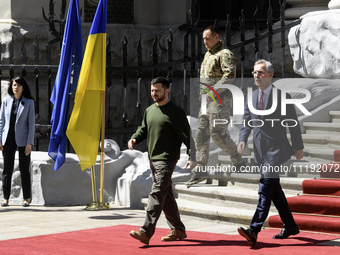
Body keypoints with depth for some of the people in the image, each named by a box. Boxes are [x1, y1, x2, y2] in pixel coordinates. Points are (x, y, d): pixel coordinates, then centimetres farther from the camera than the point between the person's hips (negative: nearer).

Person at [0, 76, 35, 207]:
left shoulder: (29, 102, 0)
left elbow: (31, 123, -2)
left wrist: (29, 143, -8)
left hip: (22, 139, -2)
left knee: (24, 169, 1)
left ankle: (27, 198, 10)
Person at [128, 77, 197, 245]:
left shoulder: (175, 112, -7)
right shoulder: (149, 110, 14)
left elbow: (187, 135, -8)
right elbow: (143, 129, 23)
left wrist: (192, 157, -15)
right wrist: (134, 139, 2)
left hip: (167, 159, -8)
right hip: (153, 159, 8)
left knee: (157, 194, -15)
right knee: (166, 196, 13)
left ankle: (146, 232, -22)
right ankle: (178, 230, 22)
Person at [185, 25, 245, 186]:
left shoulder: (224, 54, -9)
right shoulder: (208, 55, 20)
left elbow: (230, 75, -22)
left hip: (220, 99, -9)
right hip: (207, 100, 9)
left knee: (218, 133, -12)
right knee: (201, 134, 5)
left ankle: (238, 162, 5)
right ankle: (200, 171, 7)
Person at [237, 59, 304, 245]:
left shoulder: (283, 96, -5)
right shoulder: (250, 97, 11)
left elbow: (293, 123, 0)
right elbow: (246, 122, 11)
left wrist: (298, 147, 1)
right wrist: (242, 139, -7)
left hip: (276, 148, -7)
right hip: (260, 150, 7)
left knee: (266, 186, -17)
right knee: (274, 189, 14)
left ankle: (254, 230, -25)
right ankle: (290, 226, 28)